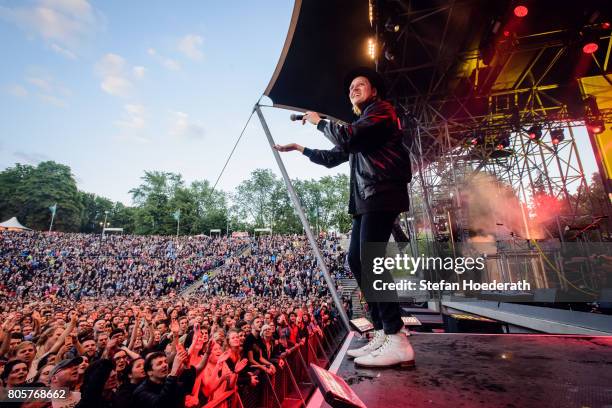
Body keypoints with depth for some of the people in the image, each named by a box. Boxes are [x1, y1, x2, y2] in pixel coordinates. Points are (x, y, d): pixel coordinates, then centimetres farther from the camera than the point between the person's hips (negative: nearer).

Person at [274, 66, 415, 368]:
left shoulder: (382, 110, 4)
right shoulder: (361, 124, 31)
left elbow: (348, 137, -14)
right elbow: (332, 158, 34)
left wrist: (319, 122, 2)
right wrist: (300, 149, 34)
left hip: (381, 194, -9)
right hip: (366, 199, 9)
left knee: (371, 260, -19)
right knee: (356, 260, 3)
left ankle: (398, 342, -13)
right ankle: (382, 334, 7)